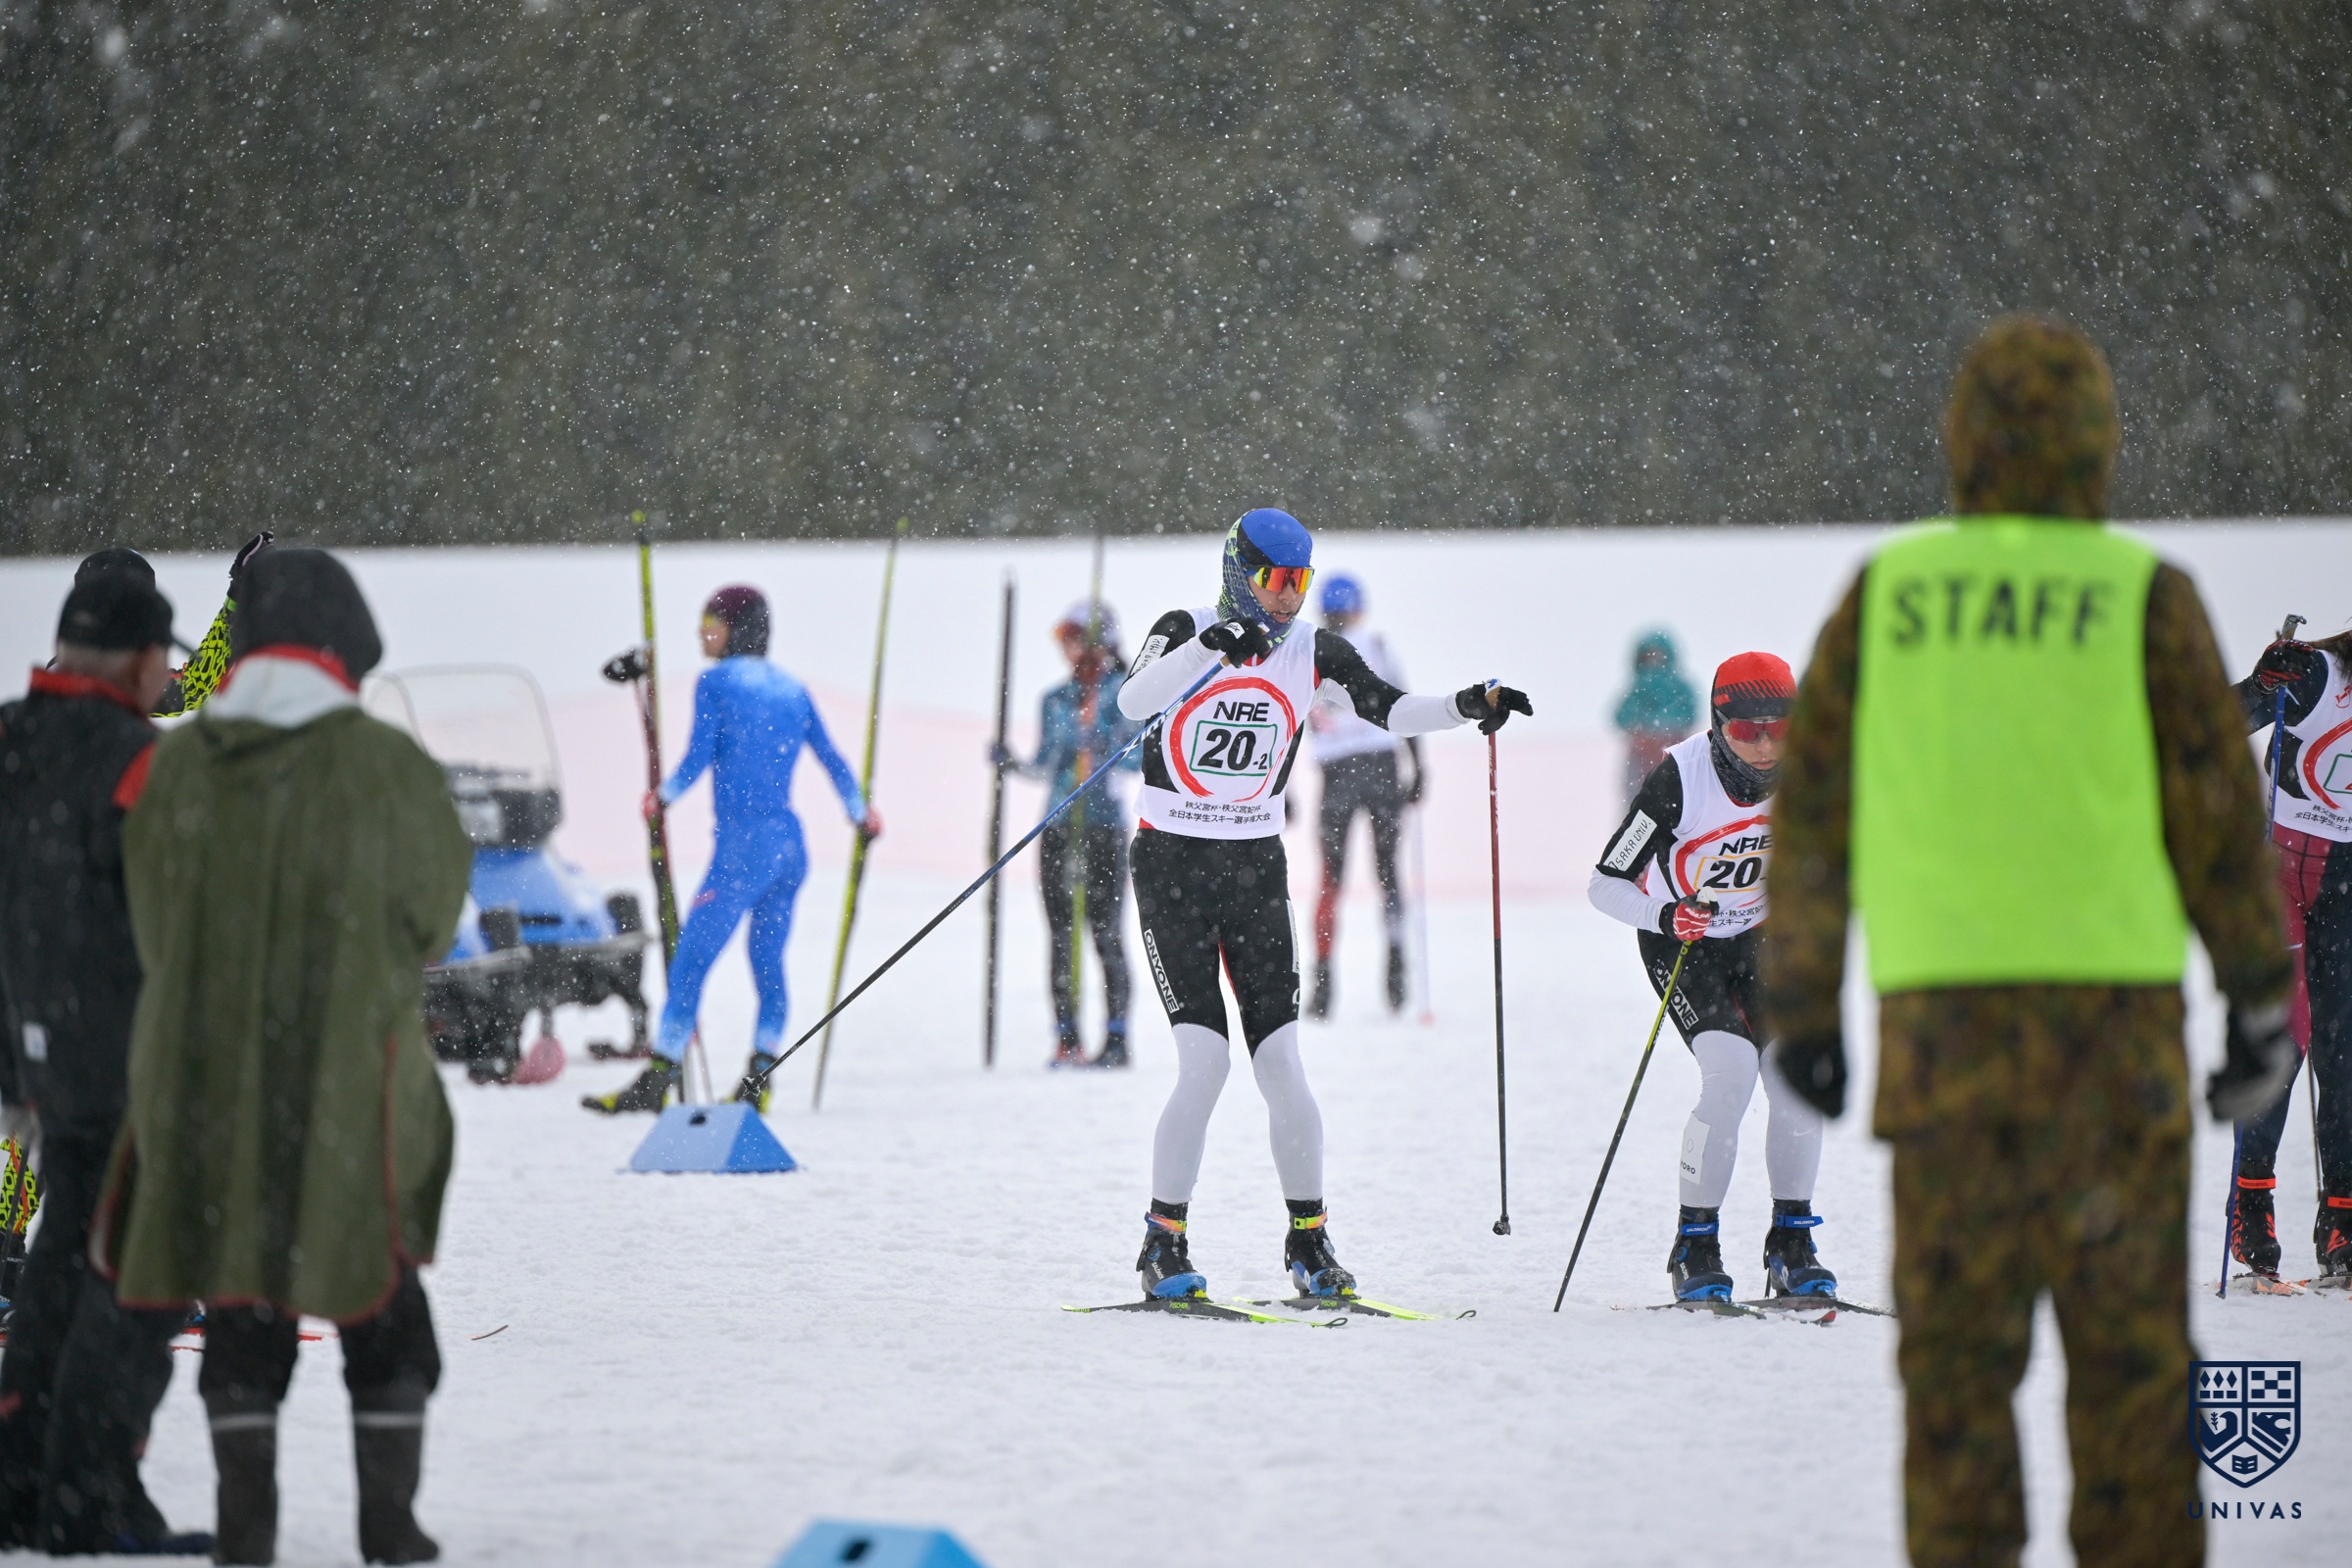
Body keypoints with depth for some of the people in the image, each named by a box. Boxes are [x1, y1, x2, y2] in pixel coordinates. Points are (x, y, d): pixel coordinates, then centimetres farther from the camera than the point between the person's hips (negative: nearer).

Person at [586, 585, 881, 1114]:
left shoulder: (716, 683, -4)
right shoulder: (791, 688, 13)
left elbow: (697, 760, -9)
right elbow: (832, 760, 18)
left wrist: (661, 797, 9)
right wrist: (860, 814, 34)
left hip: (743, 845, -7)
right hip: (791, 846, 7)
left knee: (691, 961, -5)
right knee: (768, 962, 12)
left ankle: (658, 1080, -7)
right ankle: (757, 1081, 10)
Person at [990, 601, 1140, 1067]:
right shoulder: (1055, 700, 14)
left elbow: (1142, 757, -7)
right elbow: (1047, 767, 17)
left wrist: (1107, 749, -24)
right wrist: (1013, 764, -1)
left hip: (1105, 823, -4)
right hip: (1058, 826, 5)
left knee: (1105, 932, -6)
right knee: (1061, 935, 1)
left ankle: (1116, 1038, -3)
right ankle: (1066, 1040, 3)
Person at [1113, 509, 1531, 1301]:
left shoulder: (1312, 653, 3)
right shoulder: (1185, 633, -8)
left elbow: (1391, 709, 1)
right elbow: (1133, 702, -25)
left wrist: (1466, 707, -16)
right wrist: (1208, 647, -39)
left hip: (1257, 868, 3)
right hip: (1172, 864, -3)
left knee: (1280, 1061, -3)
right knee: (1205, 1060, -13)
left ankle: (1308, 1237, 10)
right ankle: (1164, 1241, 0)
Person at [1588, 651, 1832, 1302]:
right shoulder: (1680, 778, -28)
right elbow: (1605, 885, -23)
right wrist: (1665, 914, -40)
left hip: (1757, 937, 4)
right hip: (1679, 942, -4)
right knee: (1731, 1071, -23)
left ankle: (1791, 1247, 3)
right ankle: (1695, 1248, -12)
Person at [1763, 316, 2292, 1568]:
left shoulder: (1888, 592, 6)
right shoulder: (2143, 596, 0)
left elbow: (1812, 803, 7)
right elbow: (2219, 807, 0)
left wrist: (1800, 1007, 14)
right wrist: (2261, 998, 9)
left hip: (1937, 1003, 2)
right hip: (2110, 996, -1)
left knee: (1955, 1334, 5)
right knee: (2128, 1335, 5)